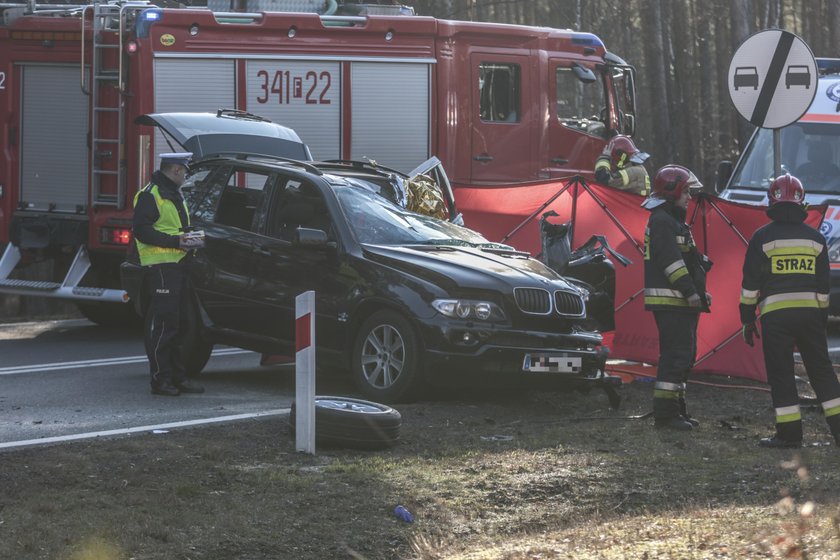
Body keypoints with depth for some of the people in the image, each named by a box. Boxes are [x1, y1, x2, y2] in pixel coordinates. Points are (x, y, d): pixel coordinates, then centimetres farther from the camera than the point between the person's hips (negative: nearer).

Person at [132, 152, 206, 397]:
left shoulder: (174, 196, 24)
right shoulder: (150, 195, -8)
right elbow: (141, 230, -16)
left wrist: (190, 239, 12)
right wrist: (175, 241, -20)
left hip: (177, 265, 10)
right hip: (160, 268, -10)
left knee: (175, 324, 11)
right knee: (162, 324, -10)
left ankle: (177, 376, 15)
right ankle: (161, 379, -10)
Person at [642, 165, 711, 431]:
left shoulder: (674, 221, 22)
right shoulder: (661, 221, -12)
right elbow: (671, 260, -20)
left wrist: (700, 291, 20)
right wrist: (690, 291, -22)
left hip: (681, 302, 11)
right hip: (670, 301, -11)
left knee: (684, 356, 13)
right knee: (675, 355, -13)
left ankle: (676, 409, 18)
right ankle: (664, 413, -13)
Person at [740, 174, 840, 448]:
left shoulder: (763, 237, -3)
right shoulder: (815, 238, 8)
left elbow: (750, 283, -3)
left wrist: (747, 319, 4)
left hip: (775, 314, -3)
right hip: (810, 312, 3)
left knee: (781, 374, 1)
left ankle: (789, 433, -1)